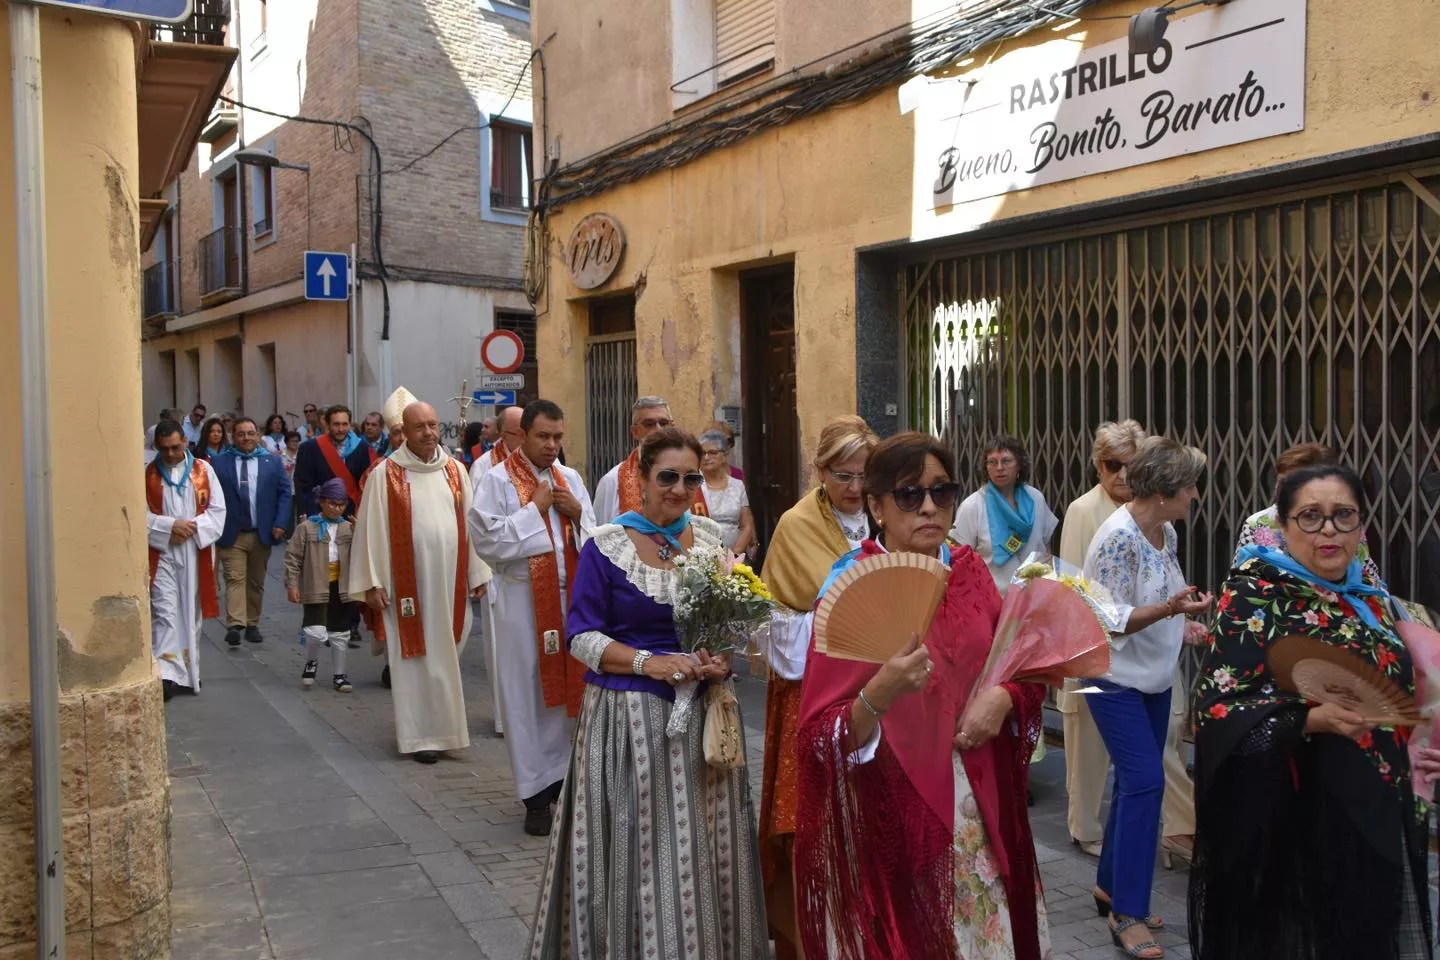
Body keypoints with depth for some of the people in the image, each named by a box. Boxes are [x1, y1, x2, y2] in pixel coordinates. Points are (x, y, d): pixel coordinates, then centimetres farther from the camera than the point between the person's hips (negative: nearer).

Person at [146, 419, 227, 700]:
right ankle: (166, 672, -15)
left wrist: (194, 527, -12)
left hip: (196, 553, 2)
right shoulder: (148, 475, 2)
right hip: (162, 553, -2)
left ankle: (189, 670, 21)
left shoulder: (203, 471, 5)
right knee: (165, 612, -10)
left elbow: (217, 509, 3)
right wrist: (170, 526, -15)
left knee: (192, 612, 9)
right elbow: (141, 514, -2)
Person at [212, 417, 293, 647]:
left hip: (262, 534, 2)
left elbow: (285, 493, 4)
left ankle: (252, 624, 19)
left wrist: (281, 523, -7)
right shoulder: (219, 463, 3)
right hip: (231, 534, -2)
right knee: (235, 579, -11)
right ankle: (235, 625, -18)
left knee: (256, 582, 10)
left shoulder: (272, 462, 7)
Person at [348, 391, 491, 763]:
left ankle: (444, 725, 30)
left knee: (446, 654, 13)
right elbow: (371, 529, -6)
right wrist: (372, 583, -10)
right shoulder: (386, 473, -5)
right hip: (408, 583, -4)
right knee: (415, 656, 2)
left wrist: (478, 574, 4)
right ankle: (421, 734, 10)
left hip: (450, 581, 4)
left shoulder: (454, 470, 7)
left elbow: (470, 523, 7)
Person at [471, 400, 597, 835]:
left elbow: (593, 539, 13)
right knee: (529, 694, 2)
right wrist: (534, 509, -12)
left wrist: (577, 513, -7)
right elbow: (487, 540, -14)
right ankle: (536, 793, 11)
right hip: (523, 599, -4)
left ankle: (562, 775, 23)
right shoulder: (498, 480, -4)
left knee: (567, 686, 9)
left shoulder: (570, 479, 10)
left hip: (570, 596, 4)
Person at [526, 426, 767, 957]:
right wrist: (648, 662, -19)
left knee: (703, 843, 10)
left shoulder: (711, 537, 6)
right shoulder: (606, 545, -6)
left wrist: (725, 657, -8)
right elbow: (582, 634, -6)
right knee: (638, 842, 1)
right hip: (630, 713, -3)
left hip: (704, 710, 4)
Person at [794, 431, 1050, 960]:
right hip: (886, 816, -4)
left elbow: (1021, 669, 12)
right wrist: (879, 693, -34)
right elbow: (821, 740, -17)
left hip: (978, 809, 5)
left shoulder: (970, 570, 0)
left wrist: (1003, 696, -10)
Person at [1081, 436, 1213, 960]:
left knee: (1137, 782, 12)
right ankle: (1127, 914, -2)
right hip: (1117, 679, -9)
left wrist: (1183, 627, 5)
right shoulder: (1119, 536, -21)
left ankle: (1111, 886, 27)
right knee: (1145, 782, -11)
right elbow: (1109, 620, -22)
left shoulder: (1166, 532, 5)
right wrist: (1170, 608, -31)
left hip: (1155, 678, 9)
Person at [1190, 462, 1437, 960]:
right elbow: (1217, 709, -18)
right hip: (1293, 824, -6)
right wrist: (1312, 719, -29)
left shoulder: (1373, 603, 9)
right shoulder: (1254, 597, -10)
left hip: (1377, 821, 6)